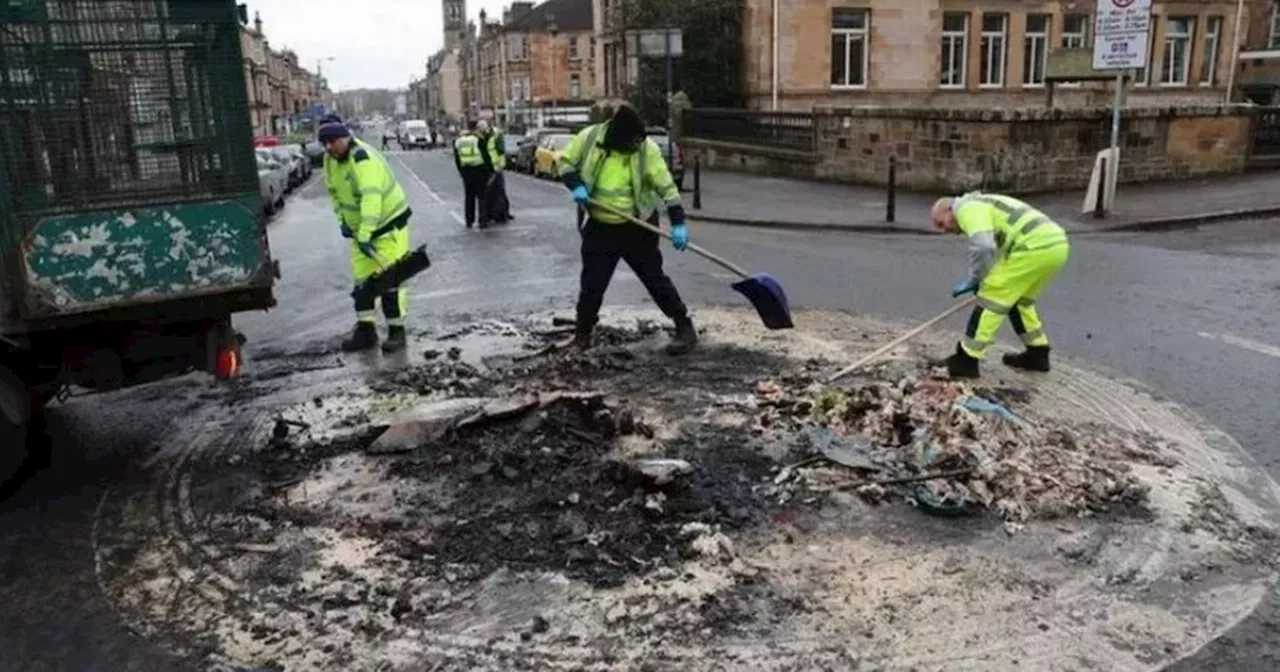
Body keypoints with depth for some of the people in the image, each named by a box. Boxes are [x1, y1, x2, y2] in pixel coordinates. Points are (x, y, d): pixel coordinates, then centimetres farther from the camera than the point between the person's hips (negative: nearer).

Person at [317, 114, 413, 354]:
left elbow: (371, 197, -38)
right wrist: (342, 220, 4)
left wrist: (365, 235, -42)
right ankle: (366, 330, 17)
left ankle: (396, 331, 2)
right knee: (362, 278, 9)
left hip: (388, 222, -9)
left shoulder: (363, 158, -28)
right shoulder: (330, 160, 0)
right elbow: (334, 191, 16)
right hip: (360, 227, 9)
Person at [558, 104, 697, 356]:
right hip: (599, 228, 1)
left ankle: (685, 328, 13)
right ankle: (582, 333, 25)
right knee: (592, 284, 7)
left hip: (638, 228, -1)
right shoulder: (588, 138, -11)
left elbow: (666, 187, -12)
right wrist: (577, 186, -17)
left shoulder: (646, 148, -14)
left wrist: (678, 223, -20)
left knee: (655, 278, 3)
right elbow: (565, 162, 3)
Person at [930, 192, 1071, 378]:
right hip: (1056, 244, 10)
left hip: (1035, 248, -10)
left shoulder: (967, 208, -3)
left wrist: (973, 280, -6)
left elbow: (983, 247, -20)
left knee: (991, 298, -2)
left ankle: (966, 360, 4)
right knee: (1018, 299, 27)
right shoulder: (980, 205, 28)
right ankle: (1037, 354, 33)